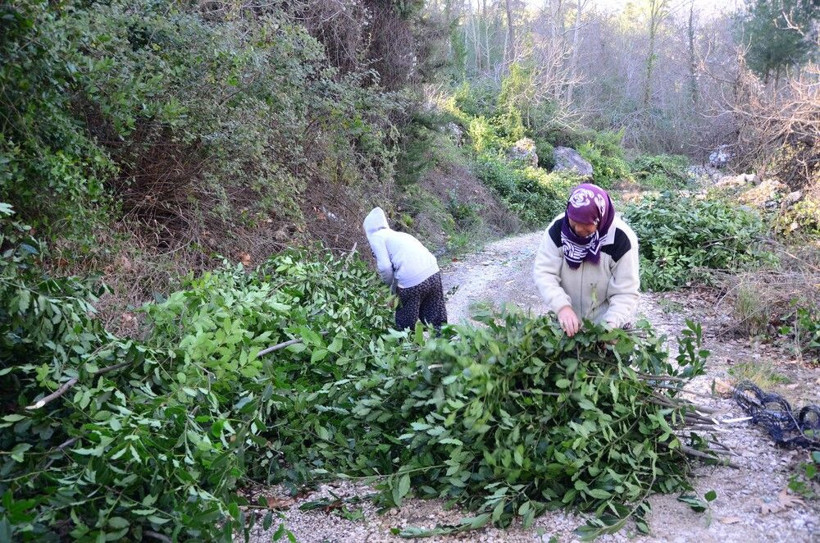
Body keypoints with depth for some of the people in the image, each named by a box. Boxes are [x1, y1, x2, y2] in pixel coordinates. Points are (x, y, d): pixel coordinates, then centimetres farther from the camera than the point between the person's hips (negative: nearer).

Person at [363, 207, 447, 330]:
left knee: (405, 325, 14)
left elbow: (385, 267, -7)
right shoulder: (398, 234, 25)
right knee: (437, 321, 16)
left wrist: (393, 286, 9)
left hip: (412, 281, -7)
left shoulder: (376, 237, 4)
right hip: (433, 273, 7)